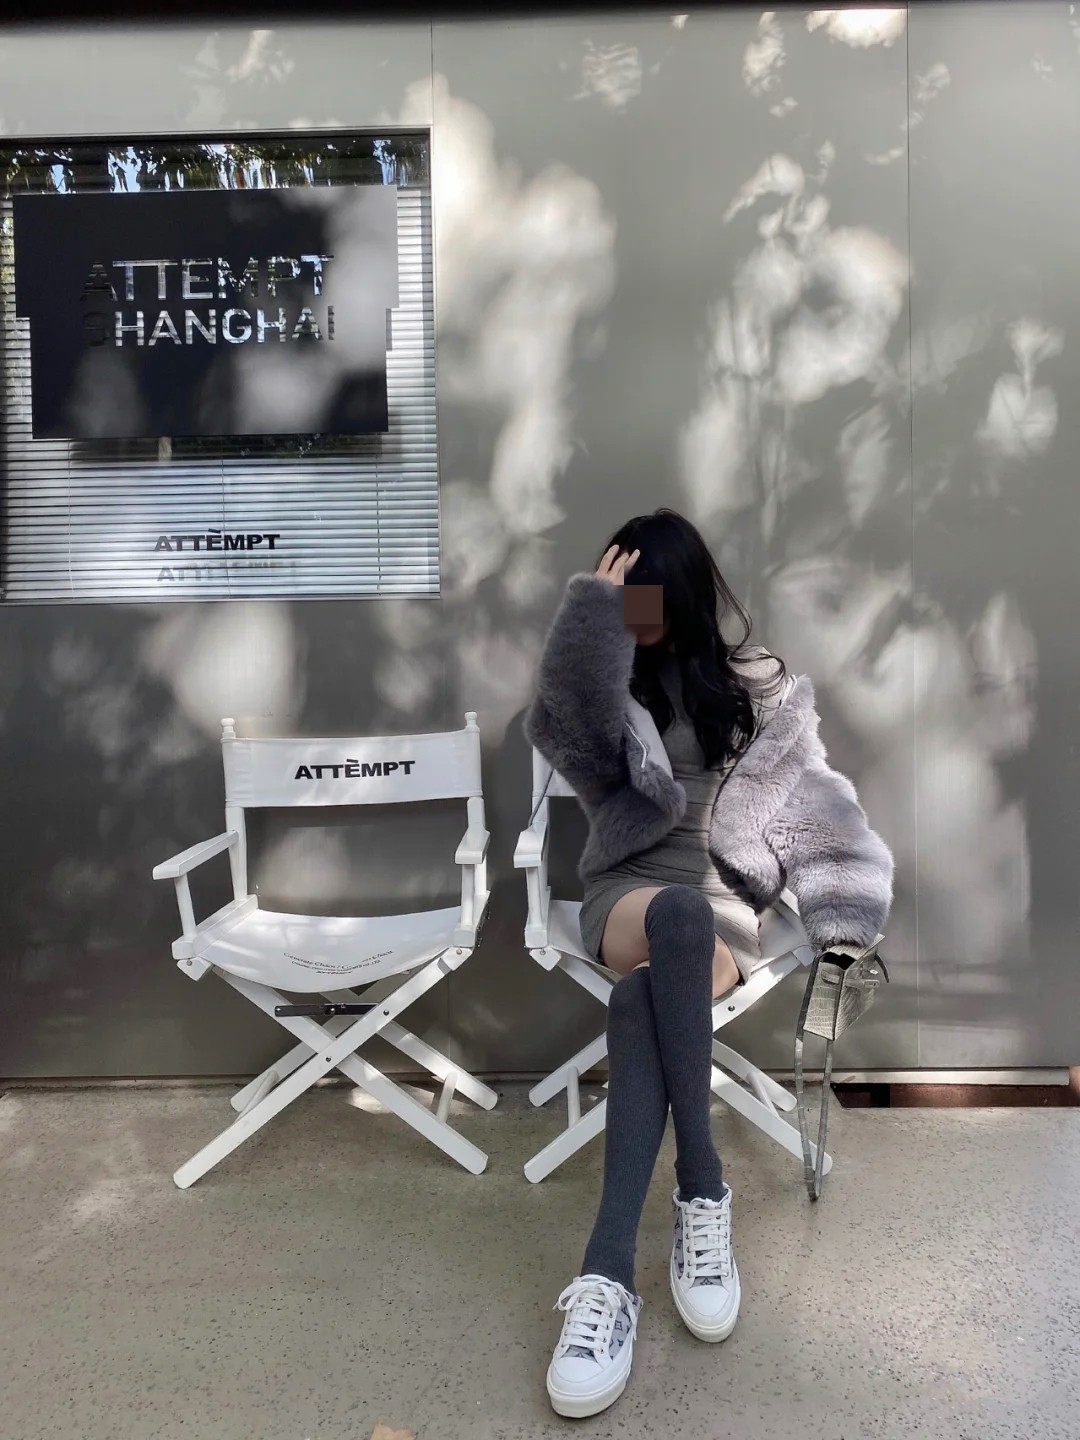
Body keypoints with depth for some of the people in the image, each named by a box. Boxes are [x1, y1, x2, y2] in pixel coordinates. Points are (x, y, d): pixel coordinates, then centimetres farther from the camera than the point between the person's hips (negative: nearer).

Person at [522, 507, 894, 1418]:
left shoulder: (761, 690, 10)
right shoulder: (612, 682, 12)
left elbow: (818, 806, 4)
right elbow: (566, 730, -11)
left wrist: (844, 915, -9)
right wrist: (593, 610, -13)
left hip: (726, 904, 0)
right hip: (629, 891, 0)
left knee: (645, 999, -35)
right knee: (679, 916, -38)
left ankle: (610, 1272, -32)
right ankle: (704, 1189, -32)